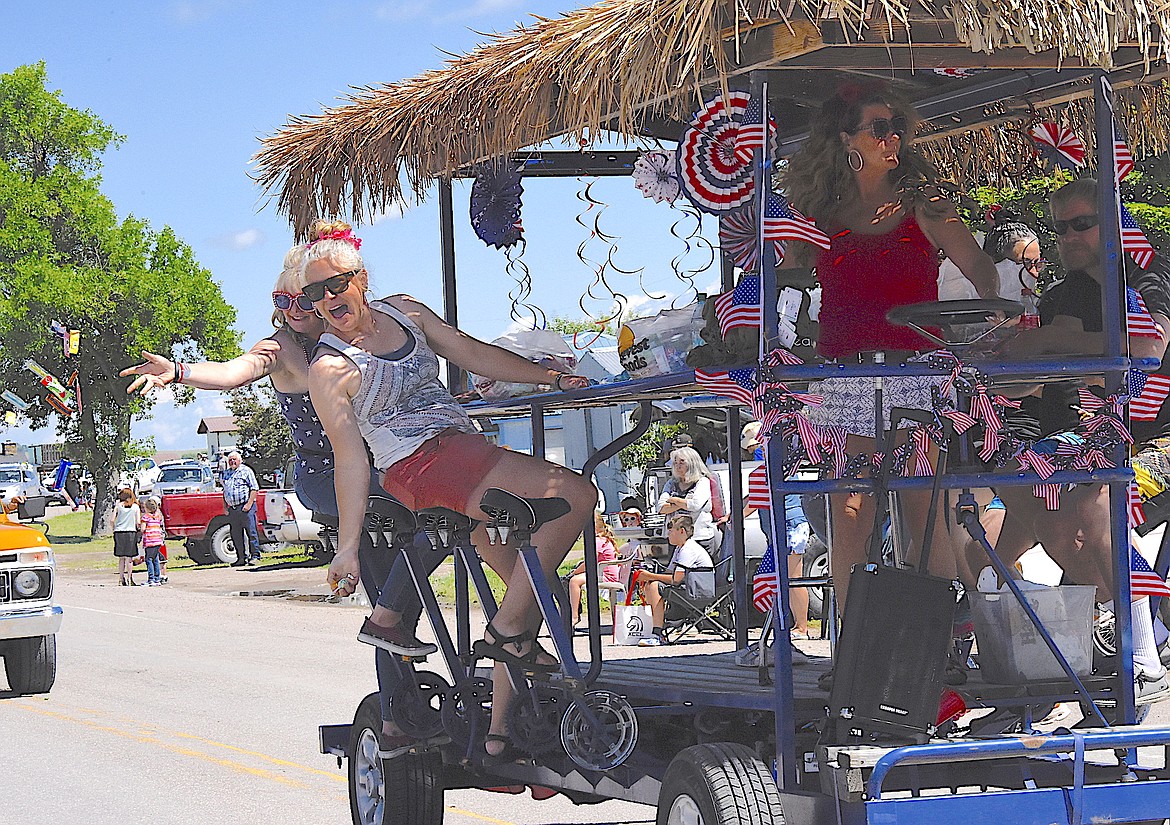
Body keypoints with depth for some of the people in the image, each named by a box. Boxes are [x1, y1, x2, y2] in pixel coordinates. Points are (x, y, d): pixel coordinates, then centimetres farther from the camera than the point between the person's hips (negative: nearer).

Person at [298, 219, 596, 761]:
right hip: (421, 467, -8)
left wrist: (554, 379, 10)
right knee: (576, 495, -22)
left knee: (528, 583, 3)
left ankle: (500, 730, 3)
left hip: (465, 448, 8)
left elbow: (475, 355, 18)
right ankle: (507, 631, -18)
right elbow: (351, 461, -7)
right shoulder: (329, 369, -4)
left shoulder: (402, 311, 15)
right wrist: (347, 548, -12)